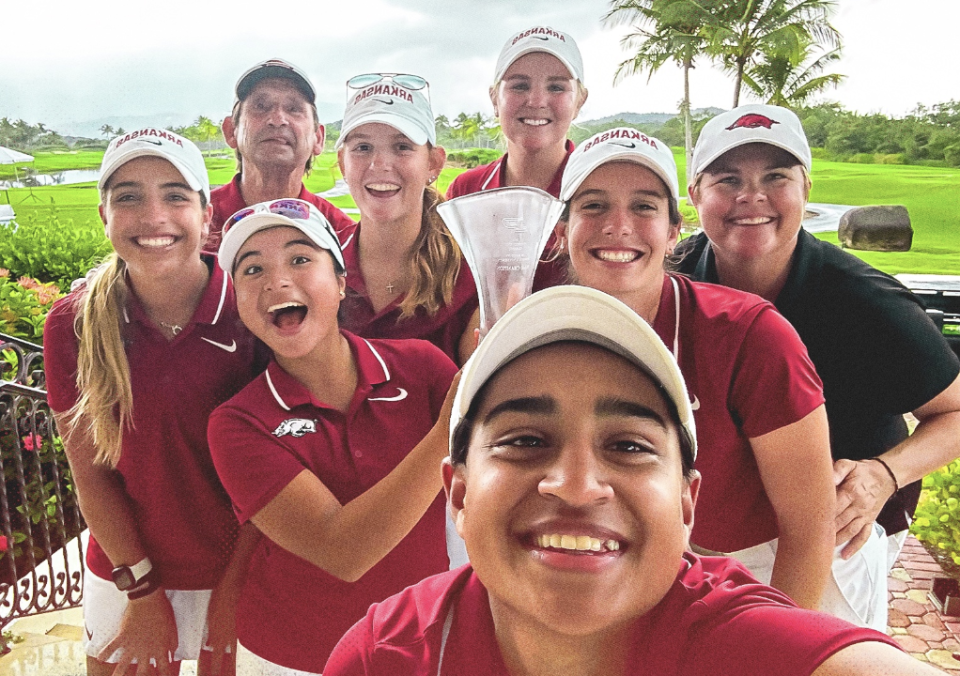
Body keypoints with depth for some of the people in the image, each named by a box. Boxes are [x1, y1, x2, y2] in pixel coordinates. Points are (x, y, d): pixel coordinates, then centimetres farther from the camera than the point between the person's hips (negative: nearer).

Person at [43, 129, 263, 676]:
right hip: (125, 575, 1)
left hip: (240, 568, -1)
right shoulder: (73, 323, -11)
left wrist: (235, 585, -9)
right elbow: (90, 470, -6)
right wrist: (142, 592, -6)